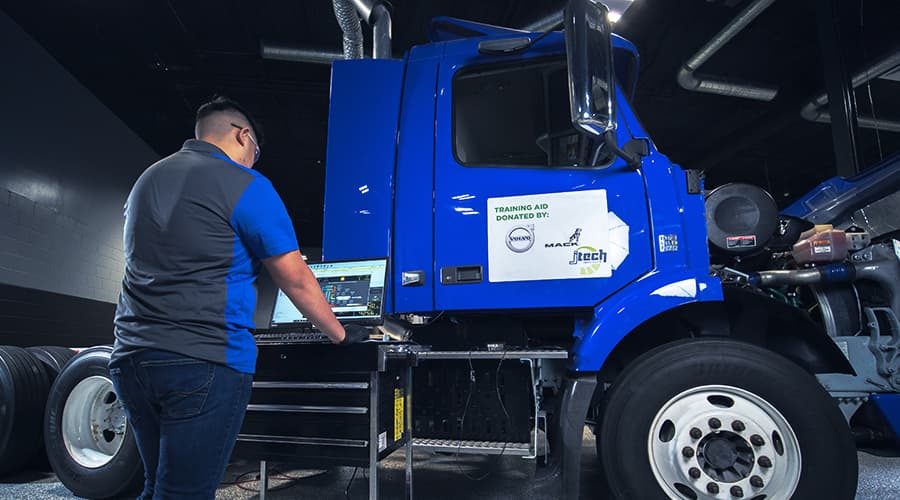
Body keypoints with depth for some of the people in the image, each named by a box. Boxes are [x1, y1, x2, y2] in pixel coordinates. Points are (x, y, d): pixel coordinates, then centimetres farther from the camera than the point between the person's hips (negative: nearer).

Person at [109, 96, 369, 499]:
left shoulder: (147, 179, 17)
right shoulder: (245, 185, -6)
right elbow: (295, 280, -6)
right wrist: (341, 335, 7)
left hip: (131, 358, 8)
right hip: (207, 362, -7)